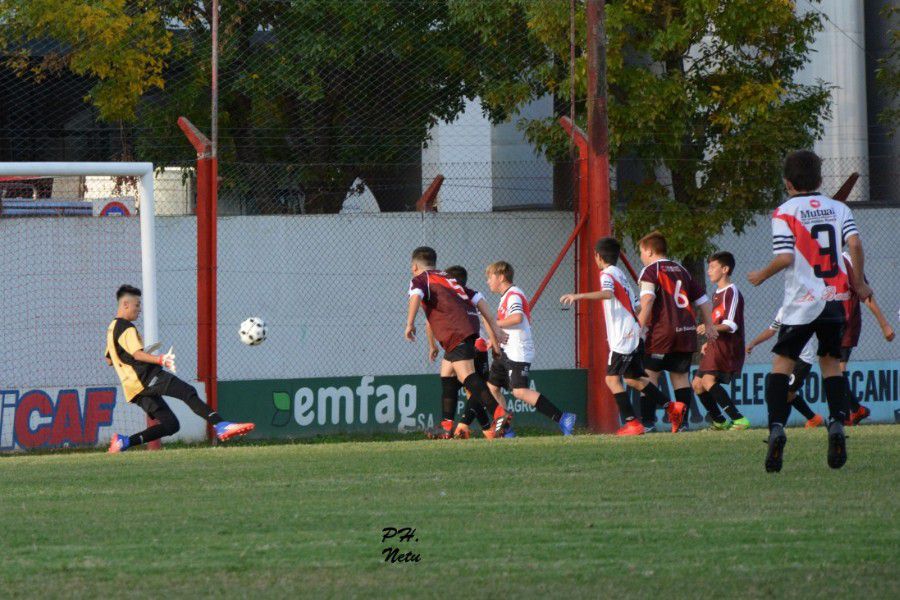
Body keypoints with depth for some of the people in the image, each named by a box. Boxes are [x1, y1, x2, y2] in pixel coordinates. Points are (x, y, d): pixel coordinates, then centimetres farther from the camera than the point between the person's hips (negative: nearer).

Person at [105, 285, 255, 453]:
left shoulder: (112, 329, 24)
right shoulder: (127, 328, -6)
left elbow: (109, 360, 34)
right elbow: (137, 354, -23)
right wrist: (160, 359, -36)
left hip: (134, 389, 10)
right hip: (147, 377, -10)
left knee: (170, 425, 8)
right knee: (188, 392, -23)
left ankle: (124, 441, 1)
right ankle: (221, 426, -41)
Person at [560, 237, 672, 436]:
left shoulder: (607, 274, -9)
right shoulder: (620, 274, 20)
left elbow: (608, 293, -33)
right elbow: (636, 304, 24)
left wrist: (579, 296, -39)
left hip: (623, 337, -9)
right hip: (634, 335, 9)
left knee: (612, 378, -9)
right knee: (632, 378, 20)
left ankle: (632, 422, -15)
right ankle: (670, 406, 22)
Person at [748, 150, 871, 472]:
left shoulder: (784, 212, -2)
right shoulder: (840, 209, 9)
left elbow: (785, 257, -11)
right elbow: (854, 244, -4)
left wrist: (761, 276, 6)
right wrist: (859, 282, 7)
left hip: (802, 301, -3)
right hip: (836, 298, 3)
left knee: (782, 363, 2)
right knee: (830, 362, 14)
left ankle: (776, 426, -16)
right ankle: (837, 421, -8)